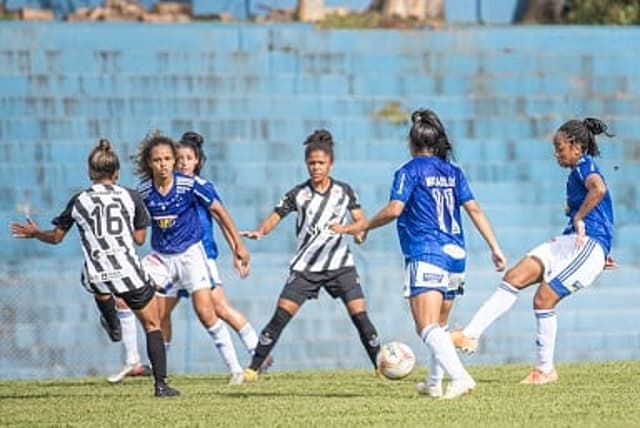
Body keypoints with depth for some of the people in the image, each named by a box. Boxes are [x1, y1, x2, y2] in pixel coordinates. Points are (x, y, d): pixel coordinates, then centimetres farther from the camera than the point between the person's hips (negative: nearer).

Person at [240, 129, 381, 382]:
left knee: (359, 314, -10)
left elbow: (362, 221, 0)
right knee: (281, 315, -9)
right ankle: (253, 368, -5)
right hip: (305, 266, 0)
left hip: (340, 264, 0)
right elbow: (275, 217, -1)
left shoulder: (344, 191, 2)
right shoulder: (298, 194, 0)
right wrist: (259, 232, -23)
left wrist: (345, 228, -21)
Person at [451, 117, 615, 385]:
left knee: (543, 300, -13)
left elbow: (599, 189, -34)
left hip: (588, 243, -10)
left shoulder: (586, 167, -9)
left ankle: (545, 370, 2)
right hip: (569, 242, 10)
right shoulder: (577, 172, 22)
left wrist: (578, 218, -25)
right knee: (514, 278, -5)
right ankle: (471, 335, -11)